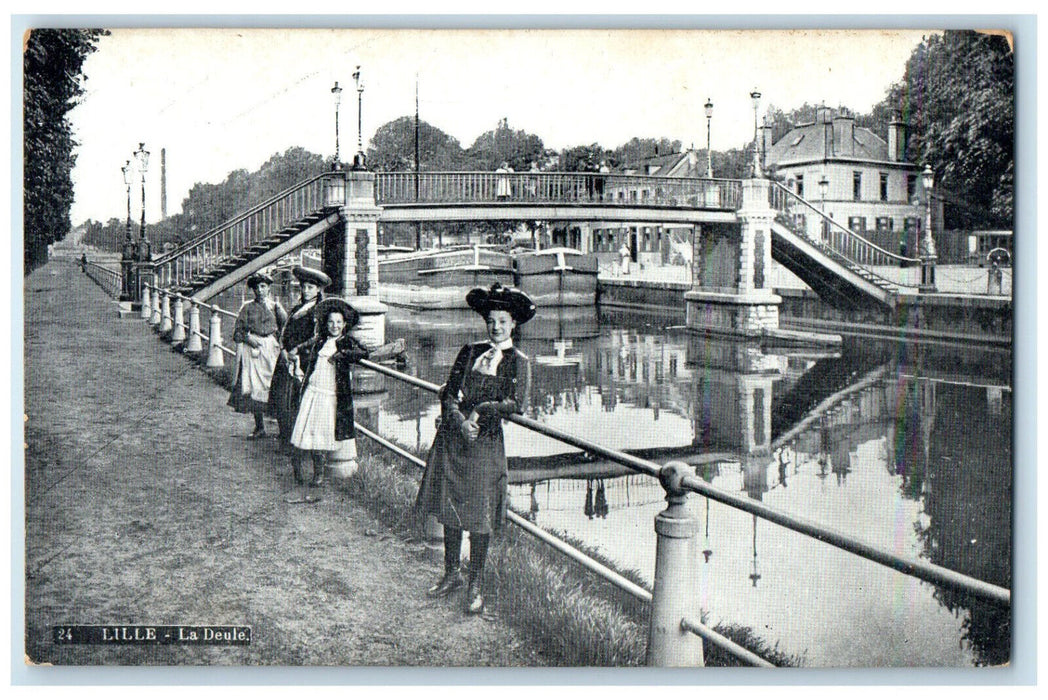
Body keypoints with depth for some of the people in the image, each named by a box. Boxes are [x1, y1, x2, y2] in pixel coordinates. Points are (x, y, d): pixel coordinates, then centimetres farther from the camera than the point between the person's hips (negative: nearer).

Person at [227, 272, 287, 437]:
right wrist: (247, 338, -6)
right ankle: (260, 427, 3)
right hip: (252, 348, 1)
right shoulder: (247, 307, 13)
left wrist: (276, 306, -6)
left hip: (272, 348, -1)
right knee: (253, 386, -4)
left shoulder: (275, 305, 13)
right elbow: (237, 332, 9)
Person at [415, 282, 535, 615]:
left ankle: (475, 586, 13)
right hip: (452, 437, 4)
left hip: (485, 442, -4)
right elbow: (448, 394, 4)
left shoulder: (517, 362, 2)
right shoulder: (470, 352, 11)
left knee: (479, 515, -1)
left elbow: (516, 404, -10)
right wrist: (460, 421, -12)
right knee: (448, 509, 10)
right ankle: (451, 574, 28)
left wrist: (480, 410, -13)